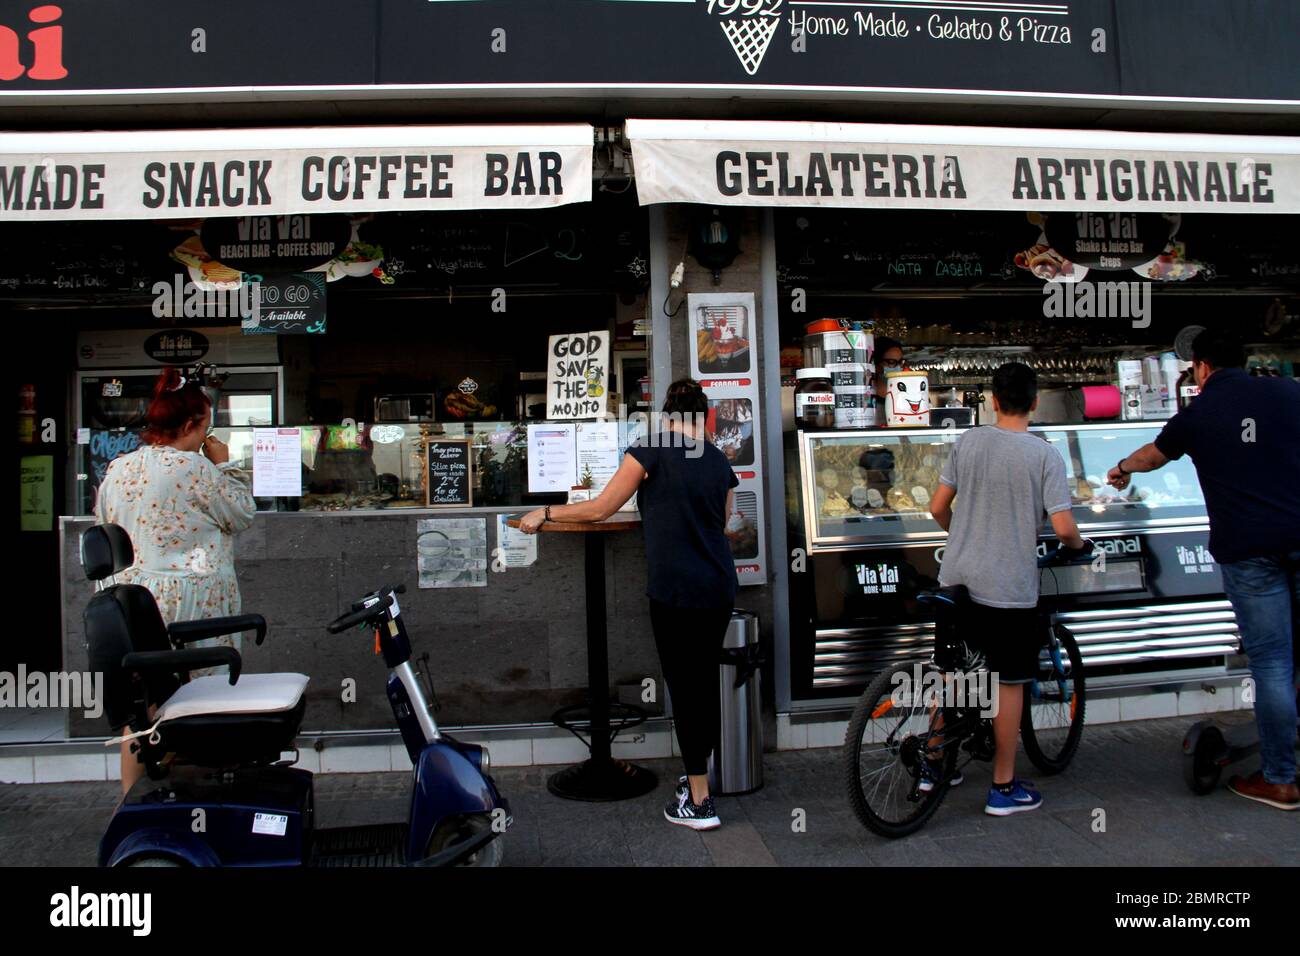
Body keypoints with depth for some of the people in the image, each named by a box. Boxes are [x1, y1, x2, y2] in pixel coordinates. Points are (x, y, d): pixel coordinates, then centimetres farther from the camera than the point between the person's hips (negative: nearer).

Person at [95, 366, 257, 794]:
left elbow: (105, 531, 16)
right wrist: (226, 466, 4)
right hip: (192, 600, -6)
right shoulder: (196, 468, -14)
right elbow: (242, 515, -4)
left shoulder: (116, 470, 7)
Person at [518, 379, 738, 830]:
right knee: (706, 680, 17)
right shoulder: (719, 462, 10)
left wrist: (546, 512, 10)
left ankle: (699, 802, 5)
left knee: (684, 687, 0)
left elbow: (600, 509, -3)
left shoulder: (651, 450, -7)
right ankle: (700, 774, 32)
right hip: (720, 589, 6)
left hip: (675, 589, -6)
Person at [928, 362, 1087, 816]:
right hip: (1009, 588, -4)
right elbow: (1063, 527, -14)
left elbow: (938, 508, 4)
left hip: (956, 579, 4)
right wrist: (1078, 545, 9)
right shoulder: (1046, 455, -10)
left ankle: (933, 766, 28)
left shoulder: (968, 442, 1)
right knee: (1009, 683, 8)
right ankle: (1004, 788, 17)